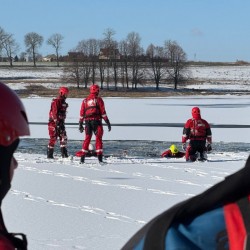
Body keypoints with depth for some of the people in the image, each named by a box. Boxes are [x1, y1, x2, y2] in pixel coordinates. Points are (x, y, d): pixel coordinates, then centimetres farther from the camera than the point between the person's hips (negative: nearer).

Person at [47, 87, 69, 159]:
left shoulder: (63, 102, 16)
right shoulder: (56, 101, -13)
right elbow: (54, 113, -21)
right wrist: (57, 122, -27)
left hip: (60, 122, 9)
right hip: (54, 123, -9)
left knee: (64, 138, 2)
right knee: (53, 138, -6)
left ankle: (64, 154, 5)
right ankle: (49, 155, 1)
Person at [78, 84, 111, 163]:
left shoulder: (85, 101, 11)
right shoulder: (98, 99, 0)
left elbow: (82, 113, 11)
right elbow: (103, 112, -4)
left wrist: (80, 124, 16)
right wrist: (107, 122, 0)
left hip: (87, 121, 4)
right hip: (96, 121, -3)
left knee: (87, 139, 11)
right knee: (98, 138, 0)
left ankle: (82, 158, 8)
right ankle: (99, 157, -8)